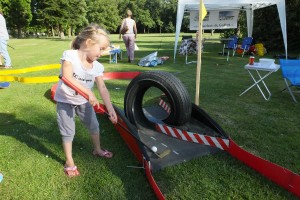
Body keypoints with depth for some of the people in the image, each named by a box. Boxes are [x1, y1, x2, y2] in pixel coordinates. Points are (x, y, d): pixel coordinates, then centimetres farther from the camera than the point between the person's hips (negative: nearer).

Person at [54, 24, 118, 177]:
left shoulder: (97, 67, -10)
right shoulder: (69, 55, -23)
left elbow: (102, 88, -12)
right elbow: (67, 78, -35)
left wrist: (110, 109, -19)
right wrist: (89, 92, -41)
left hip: (84, 101, 5)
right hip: (65, 100, -4)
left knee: (94, 125, 14)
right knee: (68, 132, 4)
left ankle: (97, 150, 40)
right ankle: (69, 162, 23)